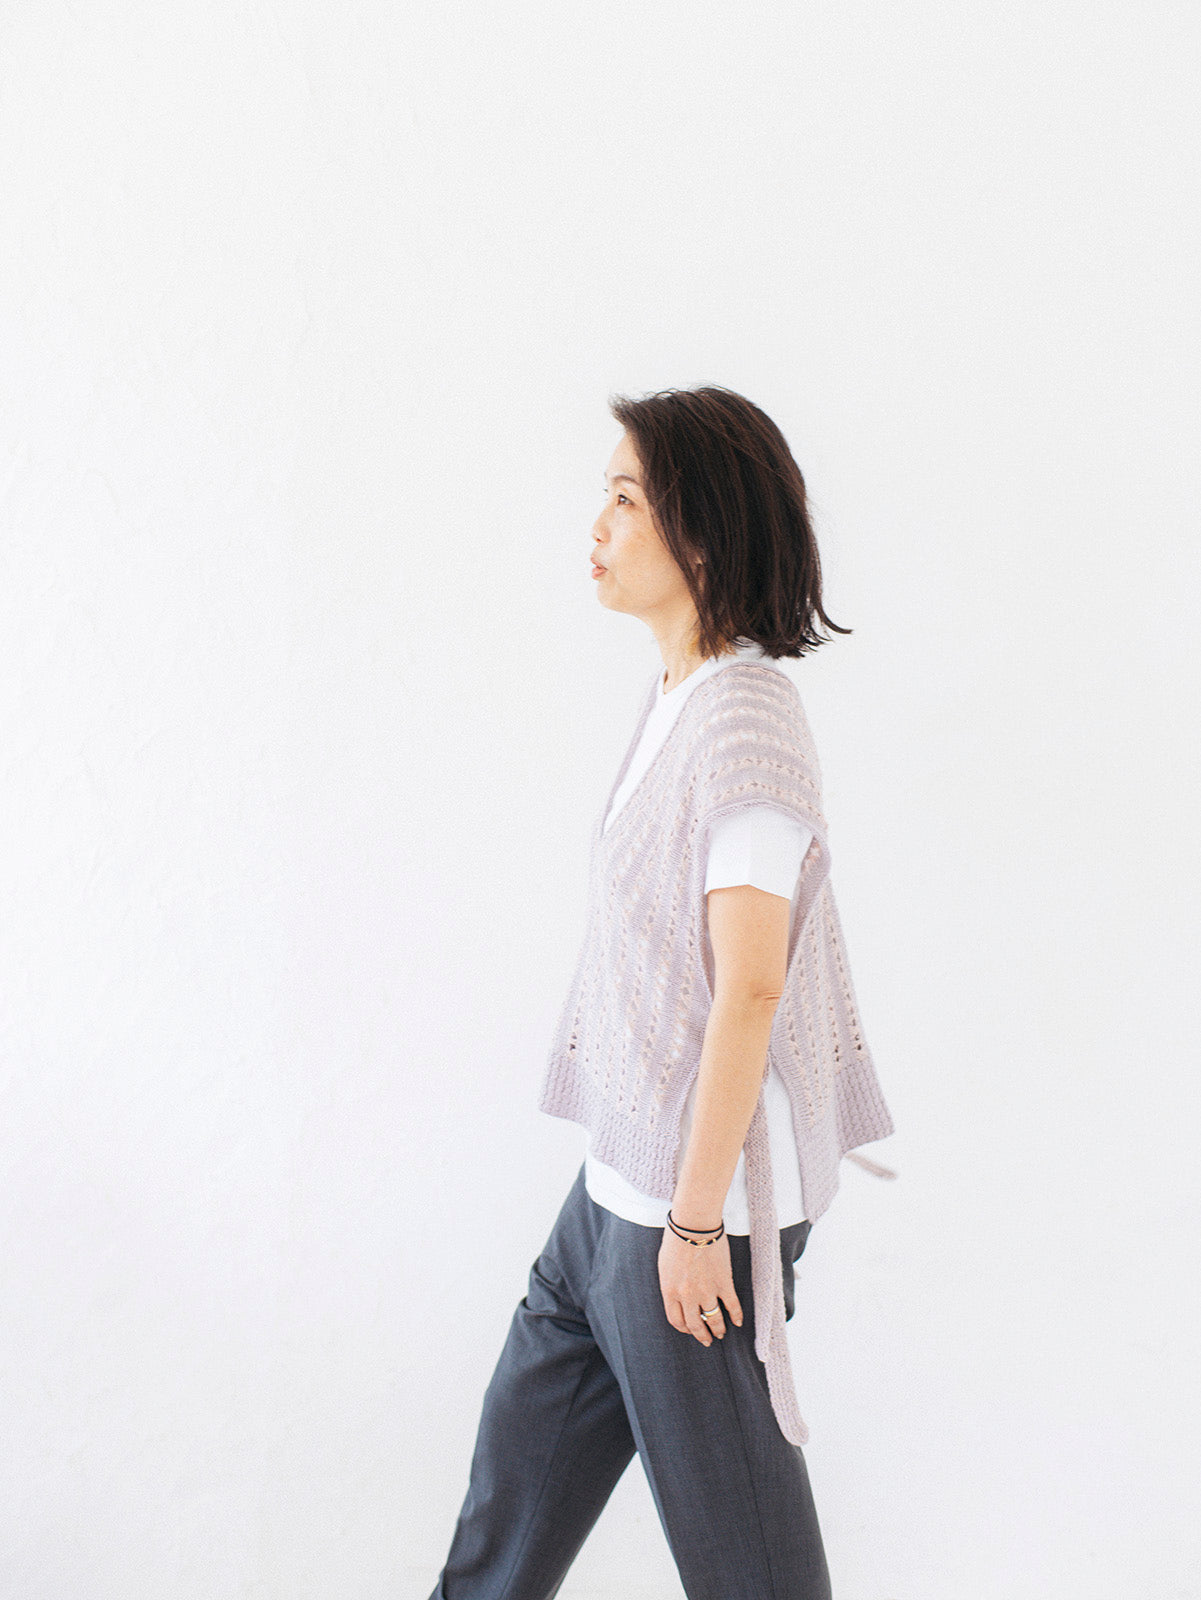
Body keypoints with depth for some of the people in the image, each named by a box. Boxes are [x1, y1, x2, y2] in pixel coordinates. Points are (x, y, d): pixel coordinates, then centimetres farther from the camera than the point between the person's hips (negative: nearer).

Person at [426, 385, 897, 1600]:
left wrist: (695, 1220, -18)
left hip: (699, 1188, -9)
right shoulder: (679, 695, 7)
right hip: (622, 1174, 9)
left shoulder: (746, 723, -21)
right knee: (528, 1445, 22)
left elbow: (748, 990, -23)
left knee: (725, 1500, 11)